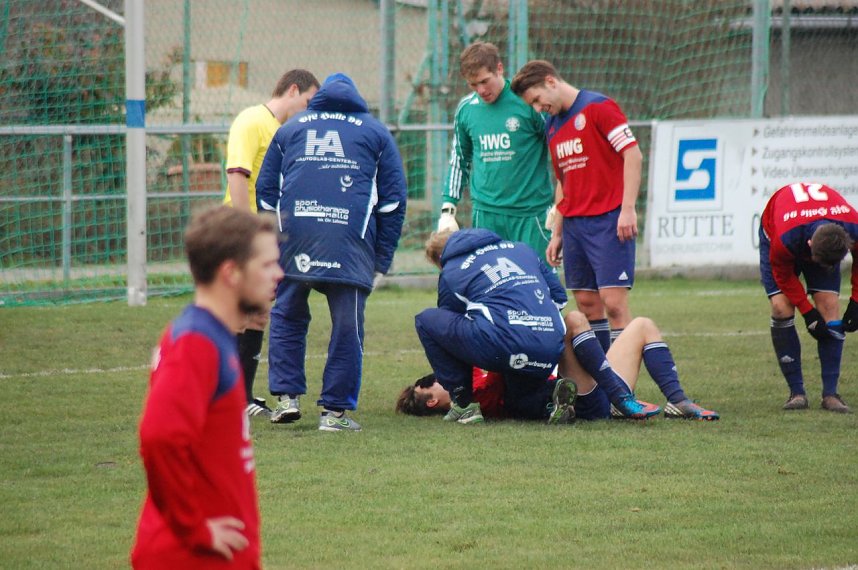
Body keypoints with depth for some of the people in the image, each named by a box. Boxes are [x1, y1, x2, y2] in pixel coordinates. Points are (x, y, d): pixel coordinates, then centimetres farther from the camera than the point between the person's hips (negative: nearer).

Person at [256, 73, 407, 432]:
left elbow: (265, 190, 19)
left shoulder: (289, 130, 23)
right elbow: (393, 199, 13)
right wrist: (382, 260, 14)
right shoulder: (376, 132, 19)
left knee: (286, 317, 17)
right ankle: (335, 410, 1)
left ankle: (286, 395, 10)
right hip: (351, 241, -2)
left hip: (294, 238, 2)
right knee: (347, 326, 2)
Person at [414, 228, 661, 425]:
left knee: (426, 320, 12)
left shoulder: (450, 274, 18)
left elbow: (447, 326, 27)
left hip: (503, 346, -5)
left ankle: (464, 404, 4)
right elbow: (559, 295, 29)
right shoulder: (518, 248, 29)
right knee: (518, 404, 31)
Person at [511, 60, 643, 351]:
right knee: (586, 303, 4)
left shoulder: (598, 107, -7)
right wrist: (557, 234, 18)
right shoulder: (552, 126, 17)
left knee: (613, 301, -11)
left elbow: (633, 155, -12)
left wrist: (627, 209, -18)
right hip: (574, 225, 7)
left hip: (608, 220, -7)